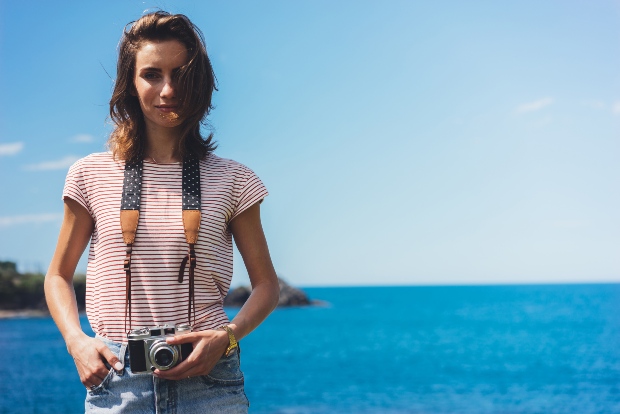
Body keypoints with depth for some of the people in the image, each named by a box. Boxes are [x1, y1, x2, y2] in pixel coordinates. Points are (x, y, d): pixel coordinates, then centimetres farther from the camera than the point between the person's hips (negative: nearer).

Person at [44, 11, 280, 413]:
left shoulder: (232, 180, 3)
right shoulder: (92, 175, 4)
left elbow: (266, 284, 8)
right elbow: (59, 275, 13)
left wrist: (227, 336, -9)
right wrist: (76, 340, -4)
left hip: (206, 378, 0)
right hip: (115, 377, 1)